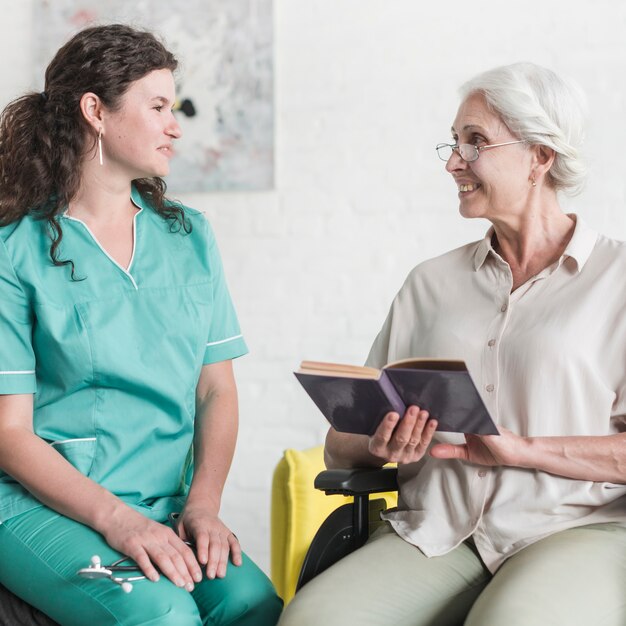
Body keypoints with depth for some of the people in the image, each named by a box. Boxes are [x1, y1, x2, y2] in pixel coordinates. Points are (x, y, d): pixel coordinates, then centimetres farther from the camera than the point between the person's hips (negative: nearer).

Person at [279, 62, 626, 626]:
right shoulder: (431, 282, 18)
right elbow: (340, 446, 14)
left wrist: (521, 449, -15)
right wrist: (380, 446, -8)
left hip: (577, 532, -3)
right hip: (437, 533, 4)